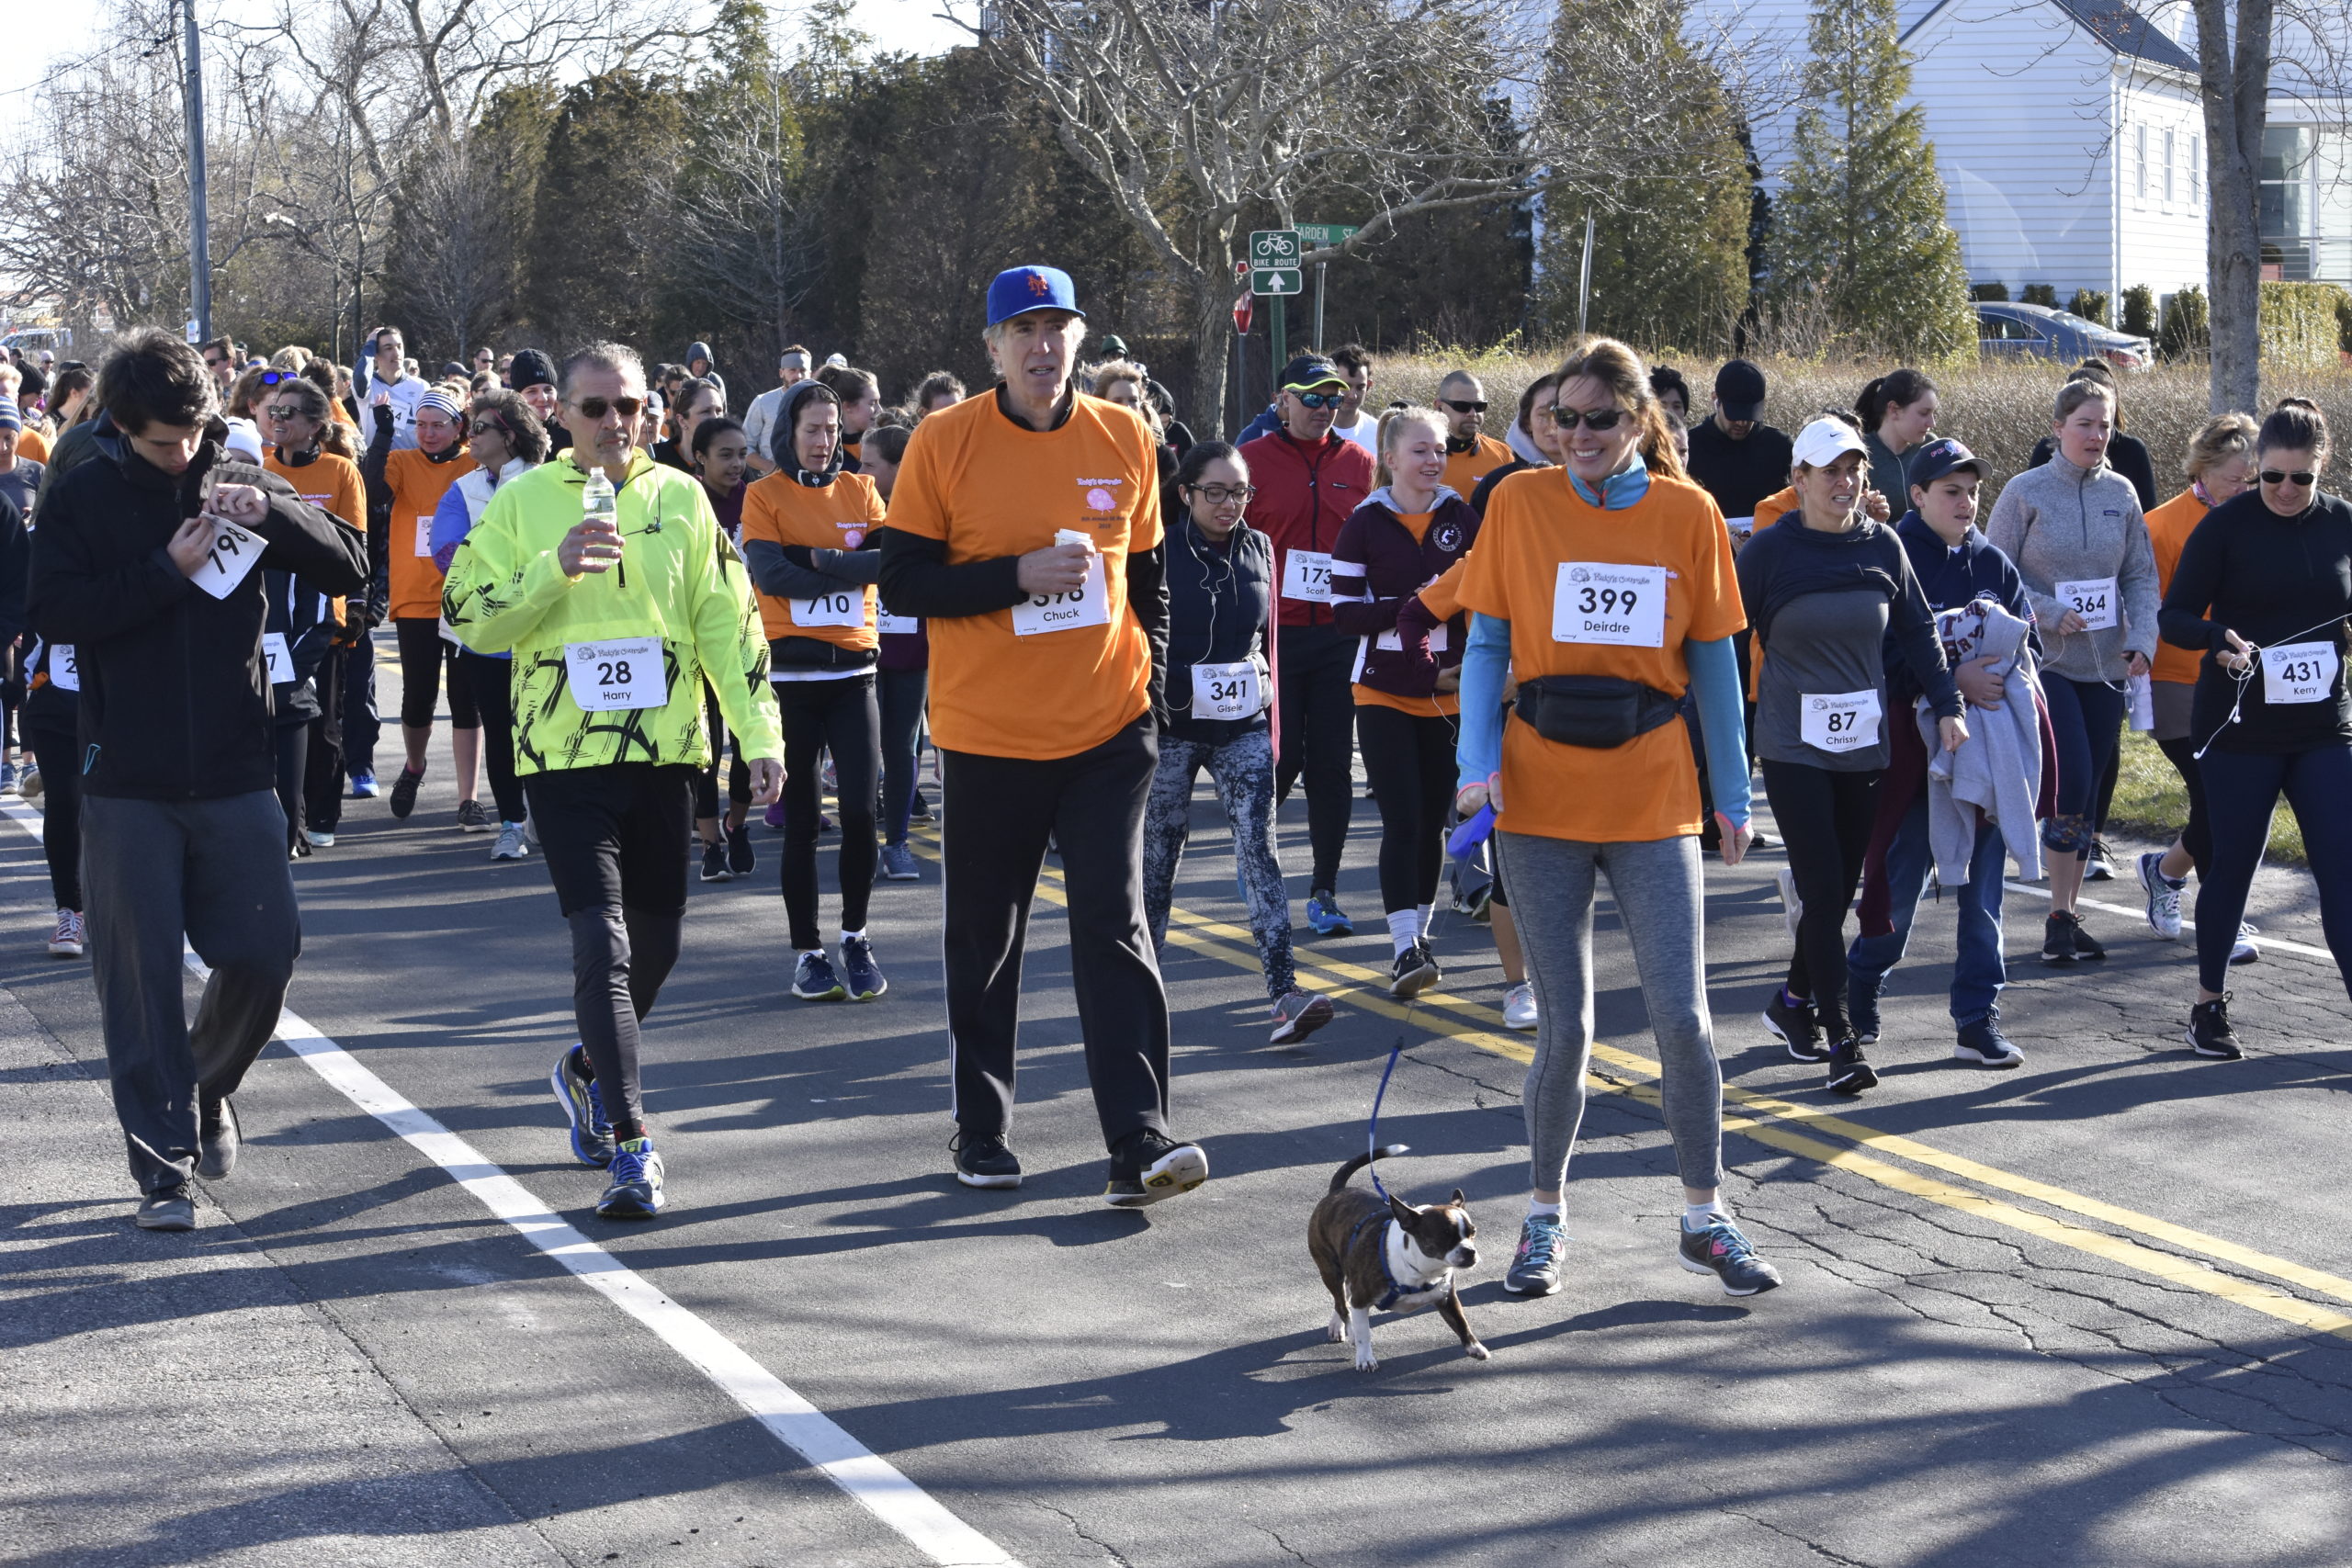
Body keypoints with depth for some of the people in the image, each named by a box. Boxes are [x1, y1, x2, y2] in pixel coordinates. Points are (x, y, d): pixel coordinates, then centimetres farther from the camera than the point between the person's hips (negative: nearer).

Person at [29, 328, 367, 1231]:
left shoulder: (236, 487, 6)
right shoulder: (82, 500, 0)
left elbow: (349, 571, 1)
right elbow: (54, 615, -11)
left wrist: (272, 511, -15)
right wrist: (167, 570, -17)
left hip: (236, 774, 2)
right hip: (128, 782, -2)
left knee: (263, 953, 1)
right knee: (141, 977, -1)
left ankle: (208, 1087, 29)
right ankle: (162, 1164, 7)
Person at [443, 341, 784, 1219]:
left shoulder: (681, 498, 7)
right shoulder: (521, 502, 1)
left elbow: (730, 623, 7)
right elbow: (468, 619, -3)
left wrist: (760, 734, 1)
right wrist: (554, 569, -17)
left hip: (665, 751, 3)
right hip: (565, 755, -3)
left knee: (656, 941, 12)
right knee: (602, 941, -12)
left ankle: (590, 1069, 40)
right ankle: (631, 1146, -11)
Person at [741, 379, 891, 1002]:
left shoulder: (859, 490, 9)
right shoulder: (765, 495, 1)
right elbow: (770, 573, -14)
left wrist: (817, 558, -15)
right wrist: (855, 564, -12)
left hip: (852, 669, 2)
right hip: (790, 672, -2)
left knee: (860, 810, -5)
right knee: (801, 820, 3)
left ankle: (855, 935, 15)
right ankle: (807, 952, 12)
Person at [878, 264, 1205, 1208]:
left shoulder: (1124, 438, 5)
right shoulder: (944, 441, -4)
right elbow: (903, 582, -6)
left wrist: (1152, 679, 8)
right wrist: (1016, 576, -18)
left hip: (1107, 731, 1)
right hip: (985, 735, -1)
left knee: (1113, 926, -7)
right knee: (984, 942, 10)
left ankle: (1139, 1144, -8)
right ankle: (981, 1131, 25)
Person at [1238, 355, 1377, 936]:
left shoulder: (1358, 463, 9)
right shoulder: (1252, 461, 0)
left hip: (1340, 634, 3)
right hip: (1273, 632, -3)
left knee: (1332, 763, 2)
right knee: (1282, 757, -2)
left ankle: (1324, 890, 10)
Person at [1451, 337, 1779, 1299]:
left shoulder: (1687, 513, 2)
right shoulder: (1520, 503, 1)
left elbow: (1711, 660, 7)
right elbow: (1487, 643, 3)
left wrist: (1733, 793, 7)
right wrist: (1477, 764, -9)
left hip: (1652, 795, 0)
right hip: (1542, 794, 0)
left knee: (1682, 1015, -3)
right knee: (1566, 1028, 2)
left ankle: (1704, 1219, 15)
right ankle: (1544, 1221, 21)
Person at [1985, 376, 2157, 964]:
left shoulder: (2121, 493, 6)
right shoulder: (2025, 492, -5)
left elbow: (2141, 576, 9)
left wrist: (2141, 640, -7)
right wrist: (2050, 614, -15)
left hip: (2105, 667, 4)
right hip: (2046, 664, -4)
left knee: (2088, 792, 7)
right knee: (2072, 784, -14)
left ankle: (2068, 916, 17)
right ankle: (2060, 919, -3)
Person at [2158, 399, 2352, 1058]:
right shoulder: (2227, 525, -5)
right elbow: (2175, 617, -4)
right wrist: (2220, 638, -23)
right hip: (2240, 726, -2)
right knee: (2233, 861, 5)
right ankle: (2209, 1008, 20)